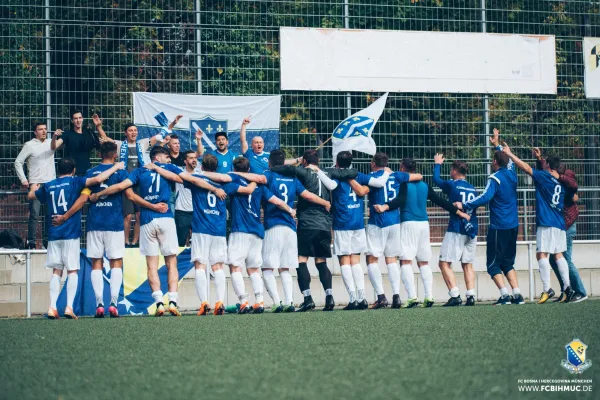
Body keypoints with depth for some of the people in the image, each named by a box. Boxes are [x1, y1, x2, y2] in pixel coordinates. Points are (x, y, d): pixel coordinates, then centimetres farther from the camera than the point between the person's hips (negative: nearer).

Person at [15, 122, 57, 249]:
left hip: (51, 183, 4)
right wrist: (23, 180, -5)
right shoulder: (29, 145, -1)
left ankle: (47, 240, 16)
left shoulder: (50, 143, 11)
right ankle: (31, 242, -5)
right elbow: (18, 162, 0)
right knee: (34, 214, -7)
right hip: (36, 184, -4)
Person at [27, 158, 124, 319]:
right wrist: (115, 167, -1)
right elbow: (97, 179, -13)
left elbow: (31, 195, 29)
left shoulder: (48, 186, 11)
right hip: (71, 233, -4)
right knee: (72, 271, 1)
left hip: (53, 234, 4)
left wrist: (33, 187, 52)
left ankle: (52, 307, -1)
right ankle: (69, 307, -9)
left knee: (56, 271, 8)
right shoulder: (75, 181, -1)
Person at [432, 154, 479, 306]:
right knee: (467, 264, 11)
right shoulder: (472, 189, 11)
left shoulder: (452, 185, -4)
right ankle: (470, 296, 1)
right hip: (471, 230, 6)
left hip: (456, 230, -6)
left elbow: (436, 180, 14)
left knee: (444, 263, -3)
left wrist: (437, 164, 29)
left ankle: (455, 296, -14)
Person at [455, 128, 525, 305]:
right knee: (508, 263, 15)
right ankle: (517, 294, 6)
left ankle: (504, 295, -13)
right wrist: (497, 145, 41)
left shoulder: (495, 178, -13)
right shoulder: (511, 173, 7)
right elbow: (509, 159, 29)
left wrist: (464, 205, -22)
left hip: (499, 227, -7)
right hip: (513, 226, 7)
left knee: (493, 264, -2)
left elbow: (485, 197, -26)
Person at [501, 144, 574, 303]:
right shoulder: (562, 182, 13)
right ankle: (567, 287, 2)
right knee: (558, 254, 9)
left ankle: (547, 289, -16)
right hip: (560, 224, 7)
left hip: (546, 223, -7)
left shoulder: (544, 176, -6)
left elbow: (526, 167, -8)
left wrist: (509, 154, -1)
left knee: (542, 254, -8)